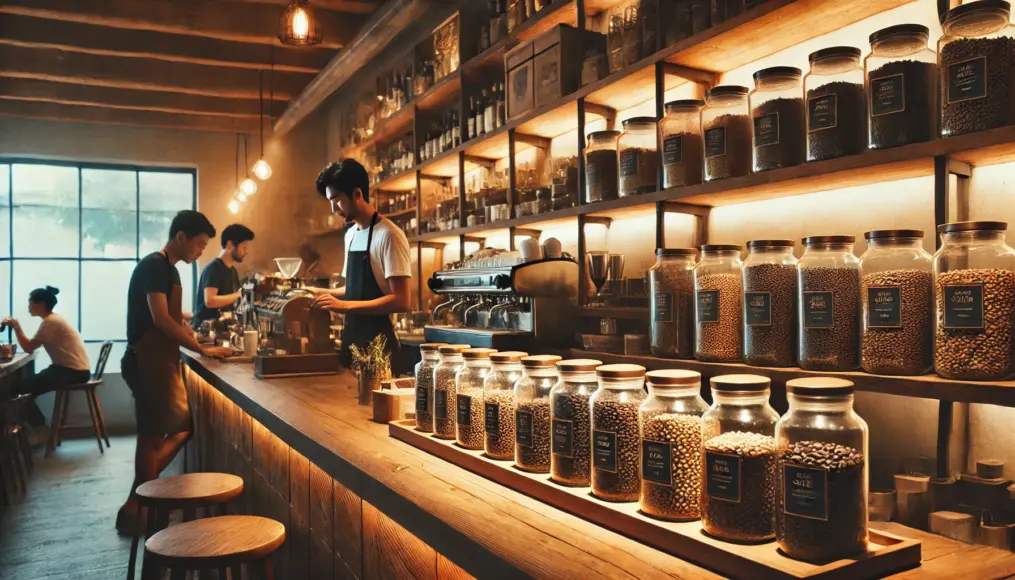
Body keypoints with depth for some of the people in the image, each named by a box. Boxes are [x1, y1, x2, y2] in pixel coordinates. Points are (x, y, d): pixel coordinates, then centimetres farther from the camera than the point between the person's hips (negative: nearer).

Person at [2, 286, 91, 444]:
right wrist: (16, 326, 8)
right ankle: (39, 428, 16)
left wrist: (15, 326, -4)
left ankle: (41, 431, 5)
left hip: (74, 371, -10)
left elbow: (28, 348, -12)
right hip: (72, 369, 10)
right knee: (27, 385, 12)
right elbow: (32, 346, 14)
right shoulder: (53, 319, 17)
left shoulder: (50, 322, -13)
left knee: (21, 389, -7)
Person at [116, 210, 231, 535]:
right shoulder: (154, 265, -14)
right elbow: (160, 318, -23)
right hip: (148, 363, -10)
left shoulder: (168, 268, 16)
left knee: (182, 428, 13)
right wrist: (201, 349, -19)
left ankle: (139, 501, 22)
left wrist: (193, 336, 7)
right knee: (152, 437, -2)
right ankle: (135, 512, 11)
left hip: (161, 362, 10)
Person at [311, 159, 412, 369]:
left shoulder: (388, 235, -14)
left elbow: (401, 301, -20)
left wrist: (344, 305, -23)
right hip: (352, 340, 8)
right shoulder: (350, 234, 12)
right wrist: (324, 293, 7)